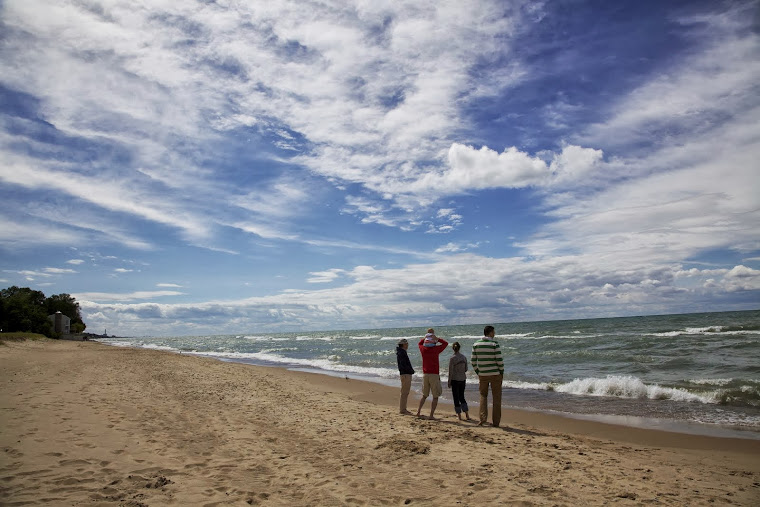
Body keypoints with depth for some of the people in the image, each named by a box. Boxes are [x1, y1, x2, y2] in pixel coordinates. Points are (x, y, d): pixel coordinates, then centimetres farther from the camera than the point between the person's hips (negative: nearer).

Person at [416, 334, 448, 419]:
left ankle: (418, 411, 10)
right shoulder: (436, 349, -6)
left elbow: (419, 343, 28)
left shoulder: (423, 349, 4)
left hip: (425, 375, 4)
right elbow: (445, 343, 11)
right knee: (435, 397, 4)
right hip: (434, 375, -4)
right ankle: (431, 415, -1)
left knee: (424, 395, 19)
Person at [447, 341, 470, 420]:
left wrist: (449, 382, -5)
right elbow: (466, 369, 9)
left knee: (456, 398, 6)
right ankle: (467, 414, 10)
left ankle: (459, 416, 10)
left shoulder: (452, 358, -14)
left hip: (455, 379, -5)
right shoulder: (464, 357, 1)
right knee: (462, 397, 16)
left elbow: (450, 372, -13)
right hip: (463, 379, 5)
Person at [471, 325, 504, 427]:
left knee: (483, 396, 16)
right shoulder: (494, 344, -11)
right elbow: (499, 360, -13)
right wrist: (502, 372, 1)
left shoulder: (476, 344, 2)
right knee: (496, 398, 9)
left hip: (482, 375, 3)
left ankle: (483, 419, 4)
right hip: (495, 374, -3)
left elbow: (473, 361, 4)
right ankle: (496, 422, 11)